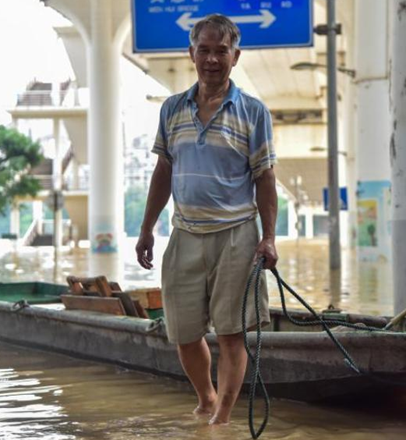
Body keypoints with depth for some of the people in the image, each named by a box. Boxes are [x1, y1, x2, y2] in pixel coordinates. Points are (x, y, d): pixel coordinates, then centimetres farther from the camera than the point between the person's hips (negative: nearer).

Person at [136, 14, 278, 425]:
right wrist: (146, 229, 10)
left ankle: (223, 417, 5)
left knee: (230, 331, -3)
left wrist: (268, 237, -9)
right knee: (184, 335, 9)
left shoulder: (253, 112, -2)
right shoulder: (172, 109, 8)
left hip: (235, 236, -4)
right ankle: (206, 399, 33)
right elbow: (163, 171, 13)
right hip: (185, 236, 4)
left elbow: (264, 179, -2)